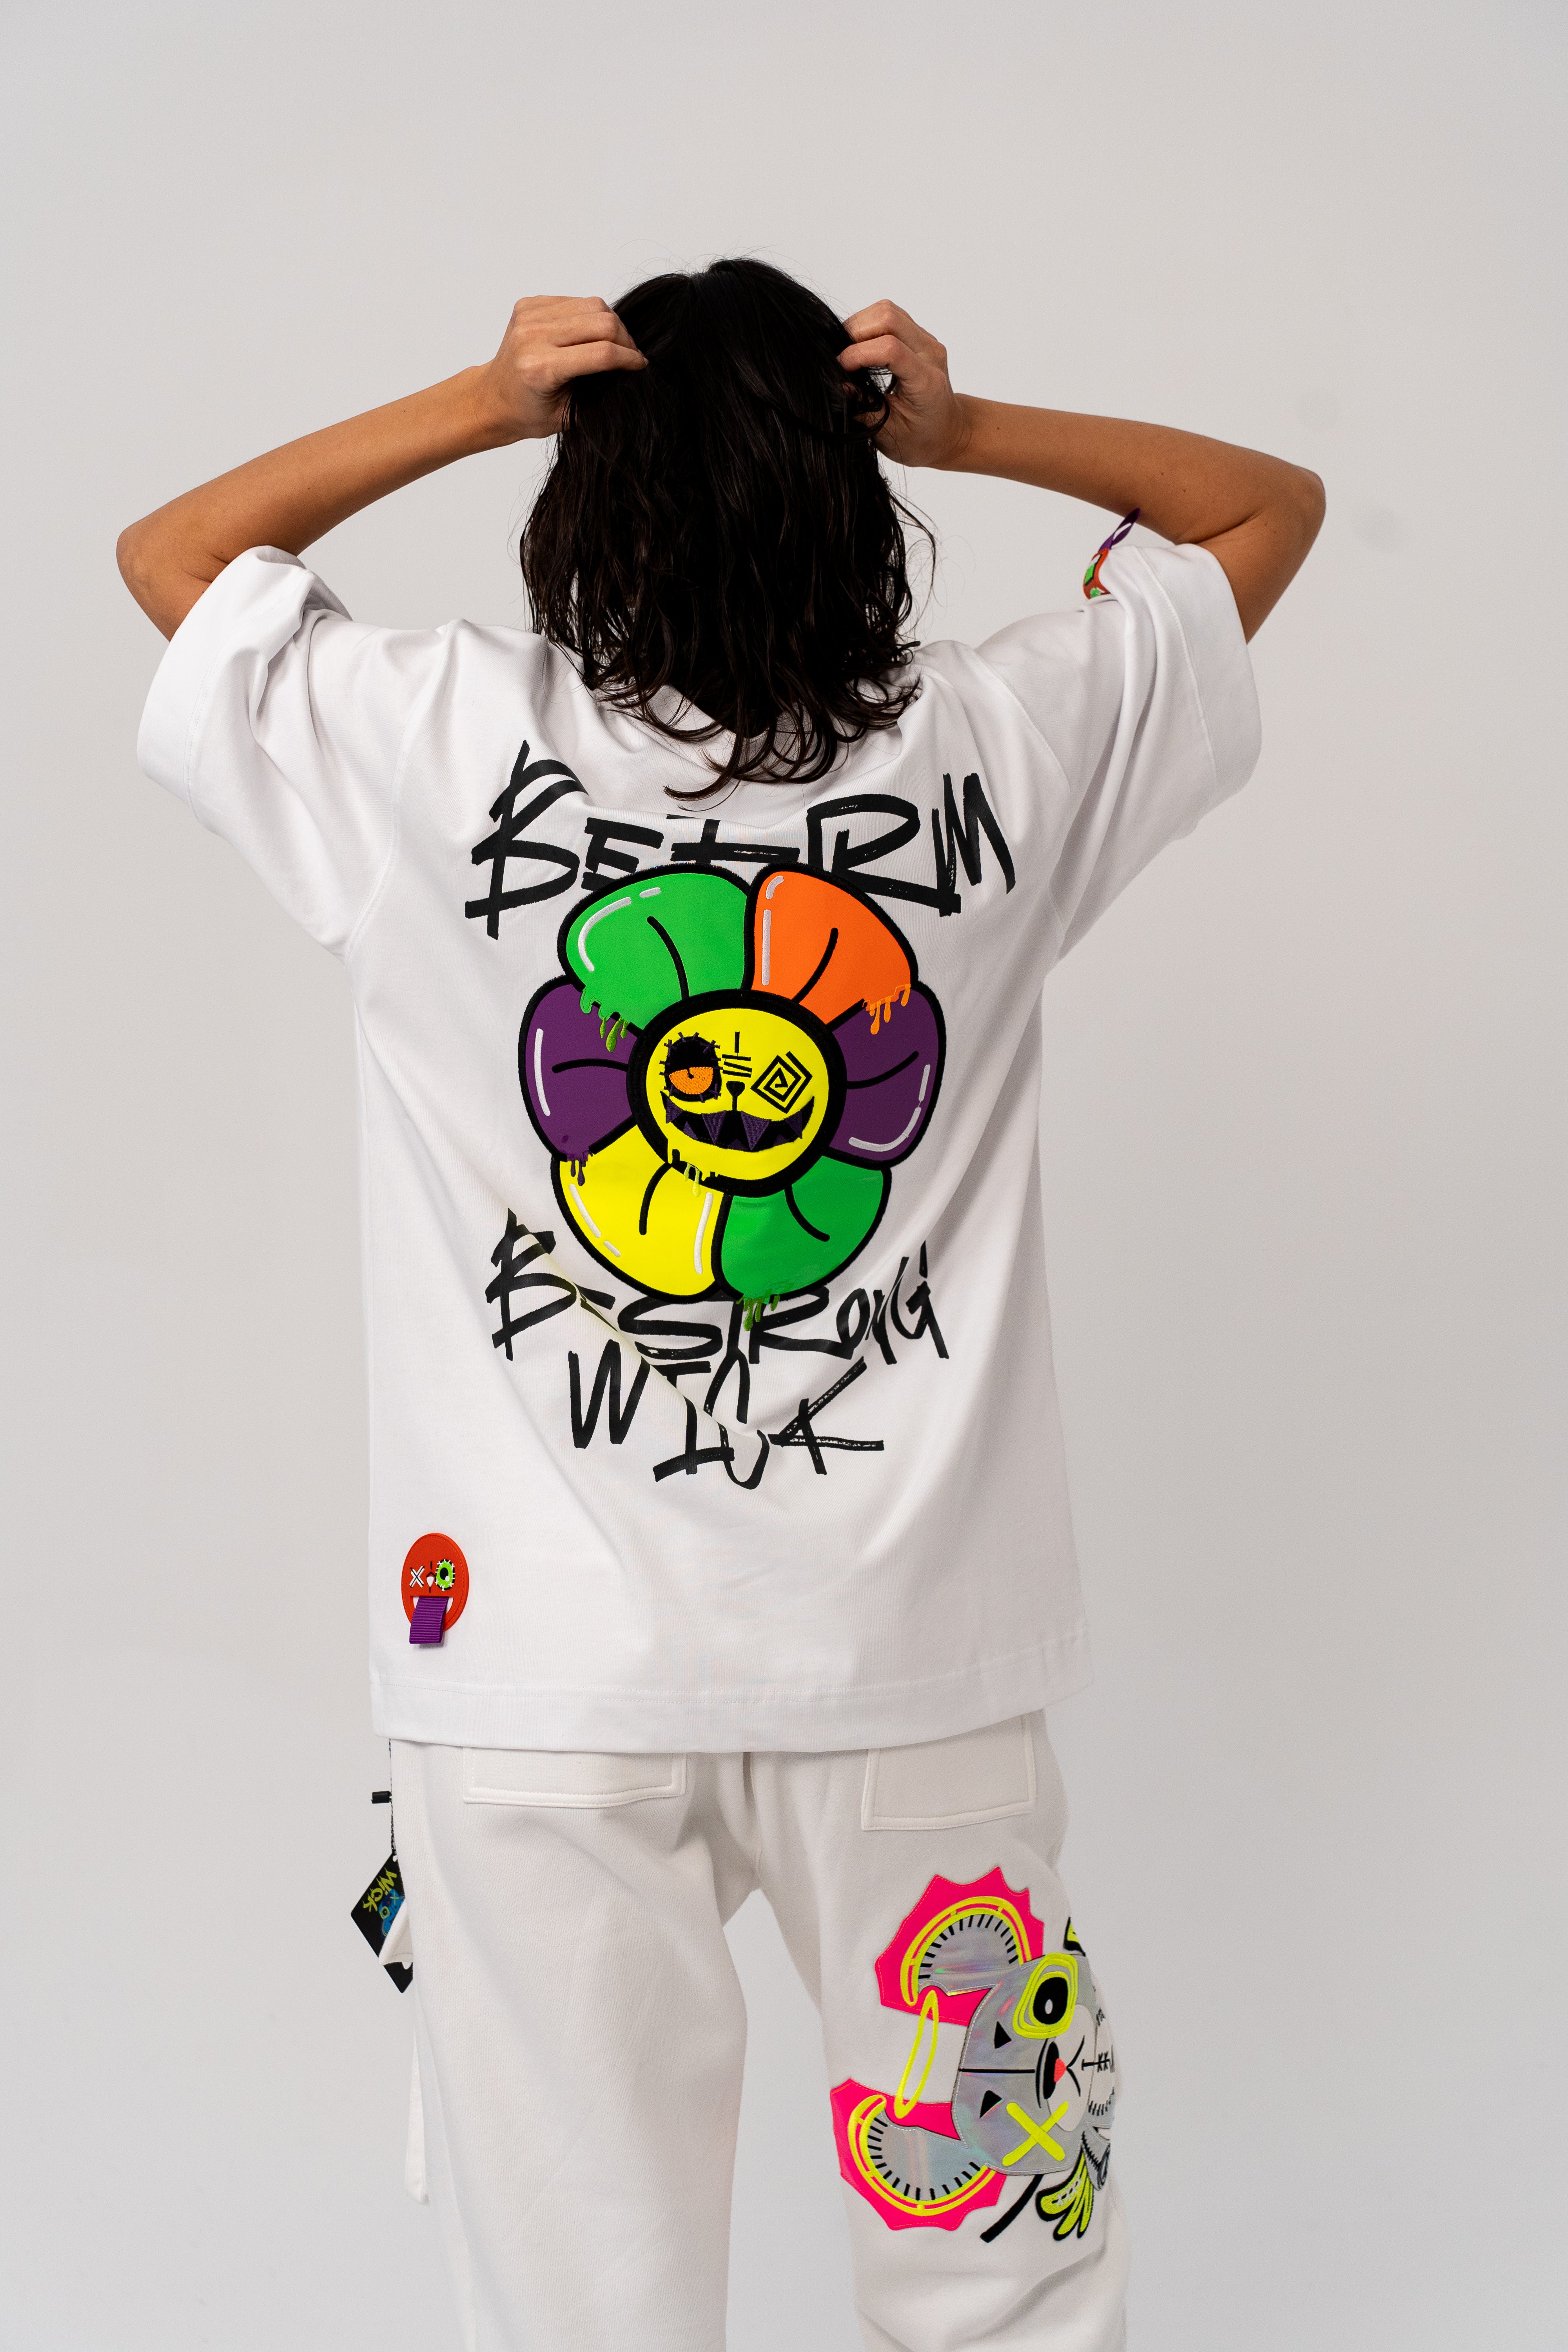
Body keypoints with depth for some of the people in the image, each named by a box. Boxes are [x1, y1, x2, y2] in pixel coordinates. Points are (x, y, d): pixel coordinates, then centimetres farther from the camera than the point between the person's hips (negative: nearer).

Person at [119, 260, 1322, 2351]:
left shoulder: (440, 753, -9)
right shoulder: (998, 751, -6)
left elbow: (168, 553, 11)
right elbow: (1269, 503, 12)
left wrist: (465, 408, 0)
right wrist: (968, 431, 0)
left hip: (539, 1664, -1)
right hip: (917, 1644, 1)